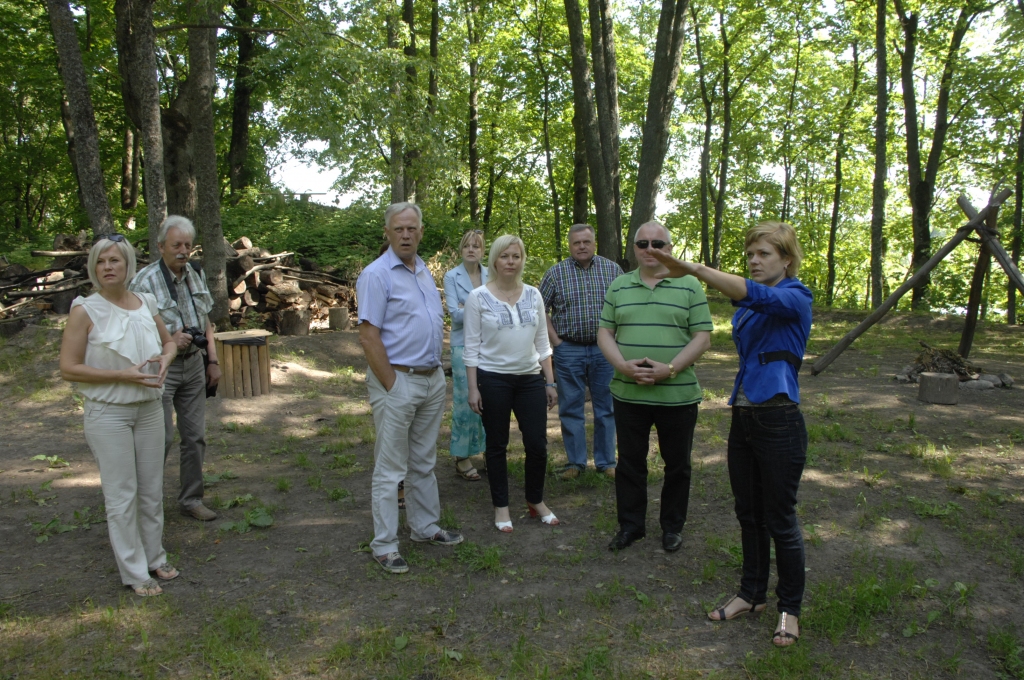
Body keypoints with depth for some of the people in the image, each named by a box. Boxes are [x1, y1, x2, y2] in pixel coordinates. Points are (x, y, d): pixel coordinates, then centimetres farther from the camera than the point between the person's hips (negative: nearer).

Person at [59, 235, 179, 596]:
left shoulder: (146, 303, 3)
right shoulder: (85, 310, -11)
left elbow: (168, 341, 19)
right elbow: (68, 367, -12)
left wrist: (164, 359, -5)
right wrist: (123, 375, -21)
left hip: (150, 408, 5)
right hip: (109, 413, -5)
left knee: (152, 490, 14)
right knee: (121, 495, 2)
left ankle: (155, 558, 30)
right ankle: (134, 573, 15)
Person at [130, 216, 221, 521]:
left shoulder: (197, 274, 6)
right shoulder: (145, 281, -14)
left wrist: (213, 360, 10)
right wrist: (169, 341, -26)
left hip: (193, 365, 6)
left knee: (195, 436, 9)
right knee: (161, 438, -4)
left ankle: (191, 499, 22)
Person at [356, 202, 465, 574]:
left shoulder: (425, 271, 12)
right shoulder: (377, 274, -12)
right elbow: (368, 336, -16)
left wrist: (436, 369, 12)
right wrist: (391, 386, -17)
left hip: (433, 379, 8)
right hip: (398, 380, -8)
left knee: (424, 463, 18)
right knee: (390, 469, 1)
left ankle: (425, 527, 31)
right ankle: (384, 545, 11)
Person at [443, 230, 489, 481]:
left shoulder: (490, 276, 7)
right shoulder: (452, 277, -2)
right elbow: (455, 313, -9)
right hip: (464, 346, -3)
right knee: (465, 402, -2)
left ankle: (489, 451, 20)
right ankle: (462, 459, 8)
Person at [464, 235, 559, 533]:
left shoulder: (533, 295, 5)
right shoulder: (478, 297, -6)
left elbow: (542, 342, 9)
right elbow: (471, 347, -5)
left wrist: (550, 382, 6)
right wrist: (473, 388, -8)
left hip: (530, 378, 3)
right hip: (493, 379, -3)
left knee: (537, 444, 4)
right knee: (497, 446, 8)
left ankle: (536, 501, 26)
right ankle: (501, 507, 24)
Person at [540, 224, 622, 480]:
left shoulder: (612, 270, 3)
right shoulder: (556, 273, -1)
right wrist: (555, 340, -4)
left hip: (605, 349, 1)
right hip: (569, 351, -1)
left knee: (606, 407, 8)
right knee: (570, 408, 6)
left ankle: (606, 461, 20)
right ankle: (575, 462, 19)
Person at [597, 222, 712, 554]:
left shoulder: (689, 286, -1)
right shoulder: (619, 287, 8)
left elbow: (702, 337, -5)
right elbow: (605, 333, 5)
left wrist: (670, 369, -18)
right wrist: (623, 365, -13)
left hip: (677, 395, -2)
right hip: (628, 393, 2)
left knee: (677, 464, 10)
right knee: (630, 462, 11)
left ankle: (672, 526, 28)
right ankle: (630, 525, 25)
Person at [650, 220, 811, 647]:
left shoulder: (795, 299, -11)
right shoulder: (746, 308, 12)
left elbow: (755, 294, -31)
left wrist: (692, 269, -40)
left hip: (778, 423, -7)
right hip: (743, 419, 7)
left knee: (780, 520, 4)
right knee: (748, 514, 16)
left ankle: (790, 608, 23)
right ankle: (752, 594, 32)